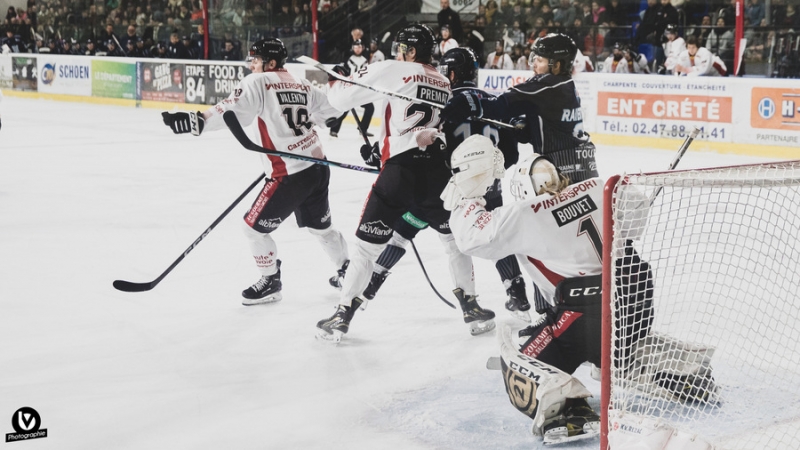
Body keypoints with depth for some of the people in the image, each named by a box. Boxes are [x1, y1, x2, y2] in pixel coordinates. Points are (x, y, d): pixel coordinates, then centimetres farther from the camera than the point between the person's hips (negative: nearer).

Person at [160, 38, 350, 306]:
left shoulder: (259, 82, -10)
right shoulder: (303, 85, 10)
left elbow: (232, 111, -25)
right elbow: (329, 110, 20)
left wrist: (195, 121, -34)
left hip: (289, 175, -8)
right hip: (318, 167, 8)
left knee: (254, 226, 7)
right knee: (320, 225, 27)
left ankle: (271, 283, 18)